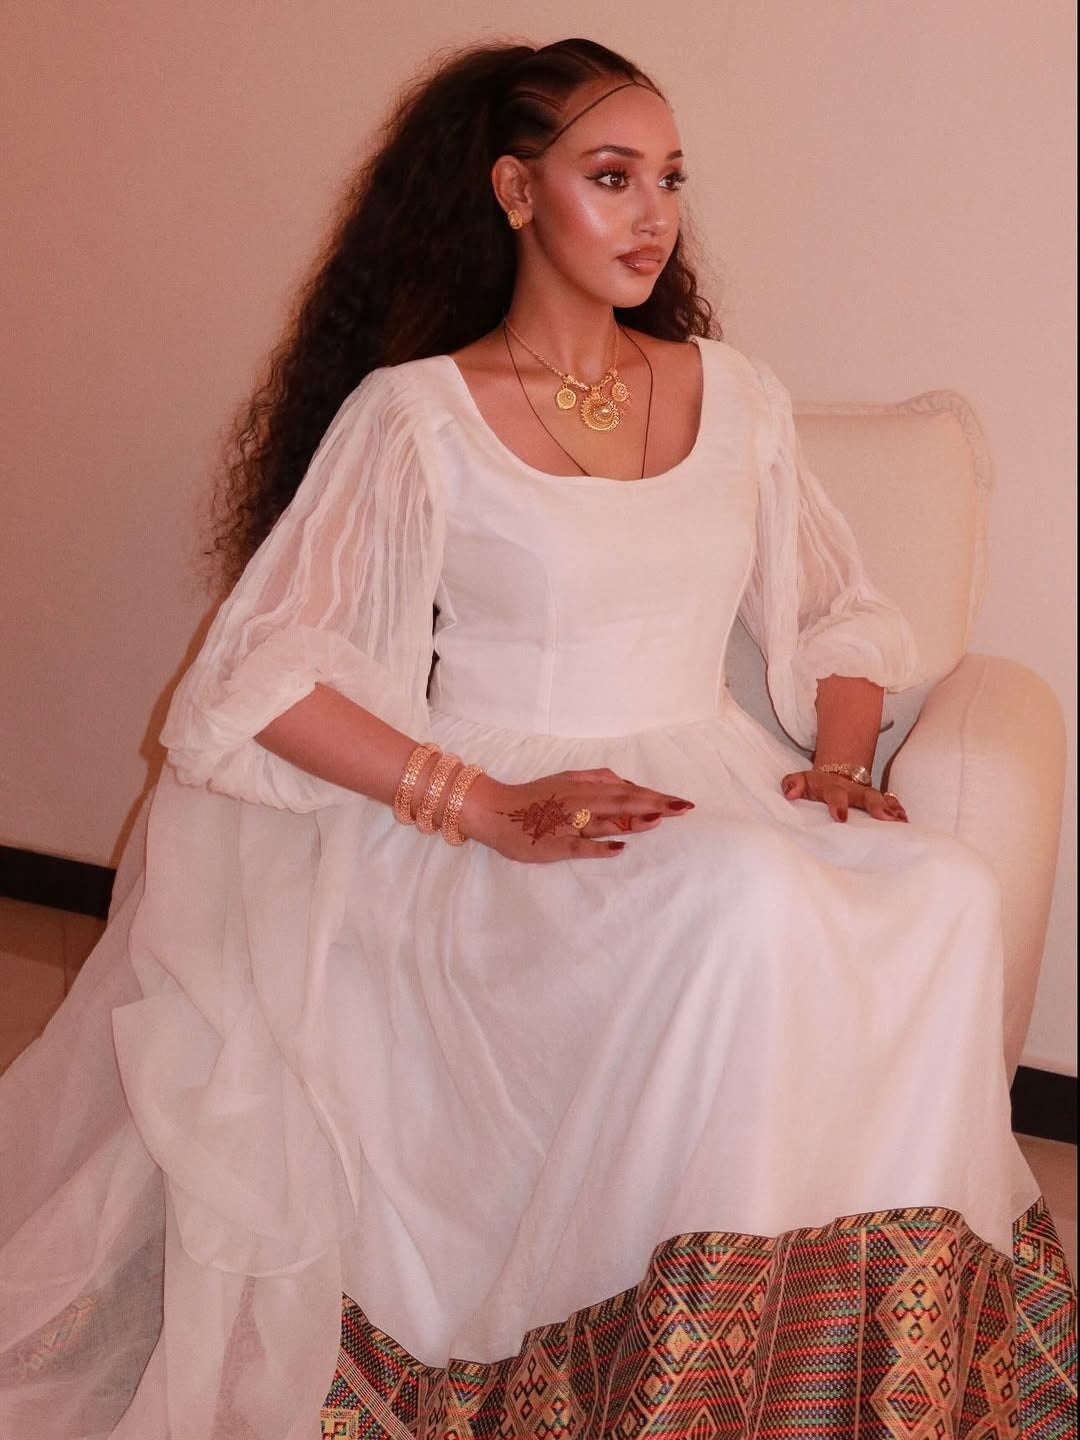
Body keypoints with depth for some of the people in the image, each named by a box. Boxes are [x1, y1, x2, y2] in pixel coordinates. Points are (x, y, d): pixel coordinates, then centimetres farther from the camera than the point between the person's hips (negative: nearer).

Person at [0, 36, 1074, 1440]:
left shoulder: (737, 397, 14)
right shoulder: (417, 414, -2)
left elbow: (842, 613, 20)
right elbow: (263, 678, -10)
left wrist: (841, 762, -1)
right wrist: (495, 811, -19)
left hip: (711, 785, 5)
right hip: (496, 846, -5)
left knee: (951, 896, -25)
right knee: (752, 906, -36)